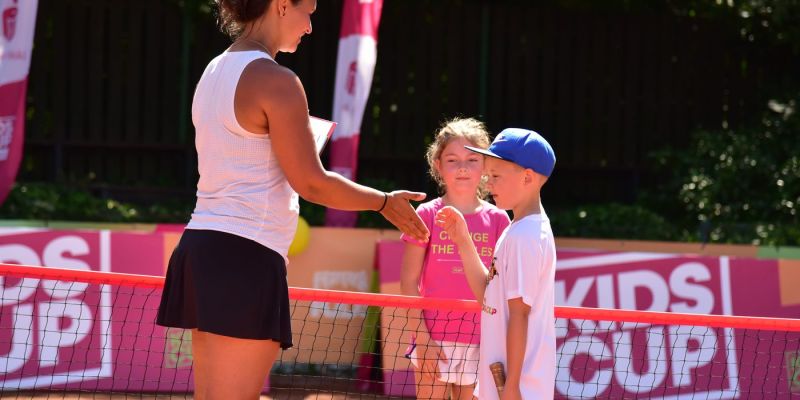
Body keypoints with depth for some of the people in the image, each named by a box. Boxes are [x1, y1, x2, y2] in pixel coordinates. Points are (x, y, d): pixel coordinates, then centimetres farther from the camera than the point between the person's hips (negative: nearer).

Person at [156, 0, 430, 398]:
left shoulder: (214, 72, 15)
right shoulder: (276, 81, -12)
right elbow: (311, 183, -12)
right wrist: (385, 202, 1)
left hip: (201, 245, 9)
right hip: (244, 260, -9)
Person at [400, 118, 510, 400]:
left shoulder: (497, 220, 4)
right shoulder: (427, 215, -1)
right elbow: (409, 283, -1)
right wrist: (422, 339, -9)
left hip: (479, 343, 2)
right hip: (433, 342, -2)